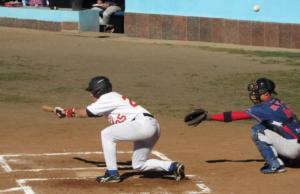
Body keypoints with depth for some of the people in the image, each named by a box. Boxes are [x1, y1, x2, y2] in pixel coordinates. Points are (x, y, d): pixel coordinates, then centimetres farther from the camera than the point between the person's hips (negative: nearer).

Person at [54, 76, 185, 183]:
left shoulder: (107, 98, -3)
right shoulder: (112, 98, 24)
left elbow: (86, 113, 4)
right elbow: (89, 113, 29)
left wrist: (66, 112, 20)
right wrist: (66, 112, 31)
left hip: (143, 124, -10)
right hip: (152, 127, 10)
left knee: (106, 134, -5)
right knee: (138, 165, 18)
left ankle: (112, 173, -5)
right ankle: (173, 167, 7)